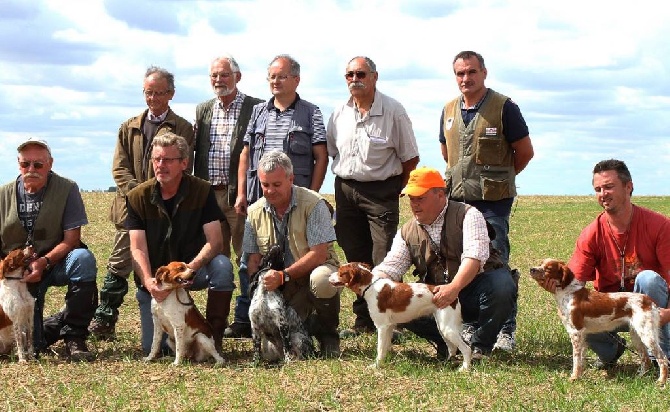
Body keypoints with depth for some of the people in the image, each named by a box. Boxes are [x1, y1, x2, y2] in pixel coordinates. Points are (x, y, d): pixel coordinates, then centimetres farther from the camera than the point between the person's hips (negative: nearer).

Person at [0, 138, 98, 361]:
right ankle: (57, 325, 25)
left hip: (56, 262, -1)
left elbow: (71, 240, -11)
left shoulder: (67, 189, -7)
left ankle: (74, 337, -21)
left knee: (83, 259, -37)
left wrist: (43, 263, -25)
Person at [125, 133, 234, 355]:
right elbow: (138, 249, -14)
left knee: (222, 266, -33)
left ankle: (214, 336, -17)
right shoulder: (137, 197, -7)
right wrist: (148, 282, -32)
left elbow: (215, 241, -17)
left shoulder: (202, 191, -9)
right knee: (153, 348, -10)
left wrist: (191, 268, -35)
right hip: (154, 277, 0)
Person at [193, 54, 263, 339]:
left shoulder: (255, 108, -1)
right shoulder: (203, 110, 16)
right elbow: (196, 153, 15)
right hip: (209, 195, 5)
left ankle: (244, 320, 2)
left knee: (246, 257, -2)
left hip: (240, 194, -5)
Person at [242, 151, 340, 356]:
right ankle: (305, 324, 16)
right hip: (282, 287, 3)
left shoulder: (313, 204, -14)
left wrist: (283, 276, -29)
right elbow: (254, 260, 5)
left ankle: (327, 334, -9)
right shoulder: (254, 213, 1)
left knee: (321, 280, -39)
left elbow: (318, 254, -19)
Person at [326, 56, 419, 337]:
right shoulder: (340, 114, 7)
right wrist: (346, 182, 11)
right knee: (355, 260, 9)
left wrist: (393, 189, 0)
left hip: (381, 190, -5)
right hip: (346, 190, 5)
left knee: (385, 261, -9)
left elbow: (410, 158, -4)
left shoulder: (393, 111, -7)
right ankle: (364, 321, 17)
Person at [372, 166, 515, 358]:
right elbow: (390, 267, -1)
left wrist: (454, 288, -41)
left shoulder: (467, 215, -8)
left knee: (502, 287, -35)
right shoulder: (407, 232, 7)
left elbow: (474, 256, -24)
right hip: (436, 295, 3)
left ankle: (480, 345, -11)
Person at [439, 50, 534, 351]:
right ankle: (469, 326, 19)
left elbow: (525, 152, 1)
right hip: (457, 199, 5)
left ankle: (506, 331, 1)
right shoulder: (449, 111, 11)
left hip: (493, 202, -5)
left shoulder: (503, 107, -5)